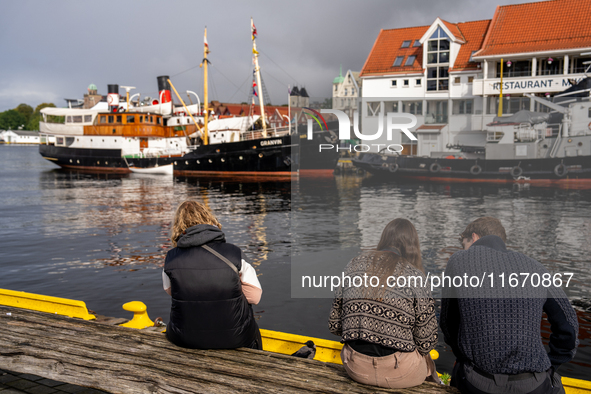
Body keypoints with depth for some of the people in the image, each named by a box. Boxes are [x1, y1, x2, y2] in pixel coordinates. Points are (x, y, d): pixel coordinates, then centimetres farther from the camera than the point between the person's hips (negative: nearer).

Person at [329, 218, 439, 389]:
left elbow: (334, 326, 4)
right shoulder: (414, 276, -10)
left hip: (355, 369, 4)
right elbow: (426, 342, -8)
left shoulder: (354, 265, 0)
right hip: (399, 375, -3)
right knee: (428, 361, 28)